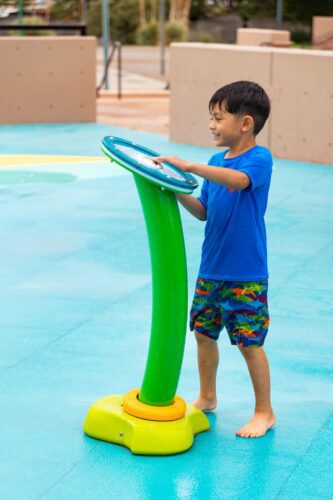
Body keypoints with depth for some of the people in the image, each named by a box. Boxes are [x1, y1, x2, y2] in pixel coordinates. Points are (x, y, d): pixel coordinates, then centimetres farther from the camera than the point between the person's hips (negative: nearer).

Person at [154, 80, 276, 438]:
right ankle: (206, 397, 35)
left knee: (249, 342, -1)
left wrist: (189, 166, -39)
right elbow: (204, 211, 10)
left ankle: (264, 412, 14)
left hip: (246, 275, -7)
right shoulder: (217, 162, 8)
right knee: (204, 332, 16)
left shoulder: (259, 158, -14)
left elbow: (238, 180, -36)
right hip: (211, 269, 7)